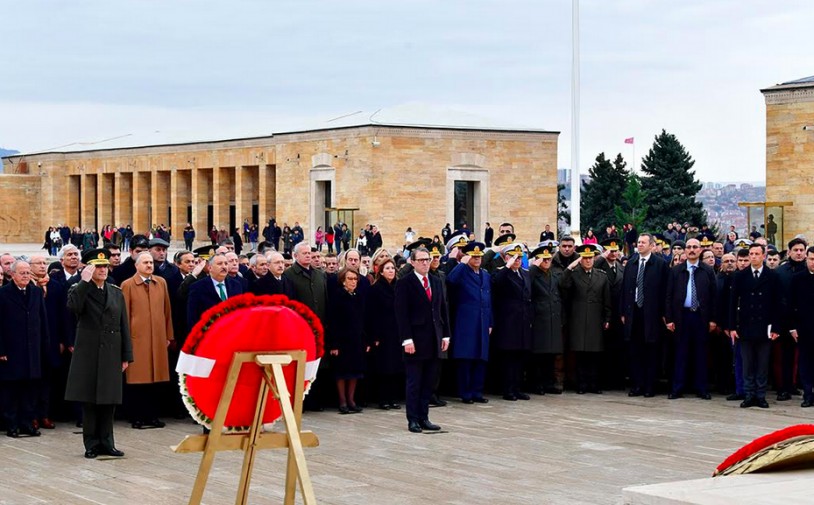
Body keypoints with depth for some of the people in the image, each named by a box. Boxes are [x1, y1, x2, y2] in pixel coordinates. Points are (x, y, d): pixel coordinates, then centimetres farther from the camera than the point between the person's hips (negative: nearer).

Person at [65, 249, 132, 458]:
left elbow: (124, 325, 11)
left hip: (111, 355, 3)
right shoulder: (79, 290, 1)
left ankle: (106, 443, 12)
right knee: (89, 401, 1)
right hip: (88, 354, -3)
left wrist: (126, 355, 6)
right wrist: (84, 281, -23)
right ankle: (91, 444, 8)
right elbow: (73, 307, -23)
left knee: (109, 401, 5)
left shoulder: (116, 292, 12)